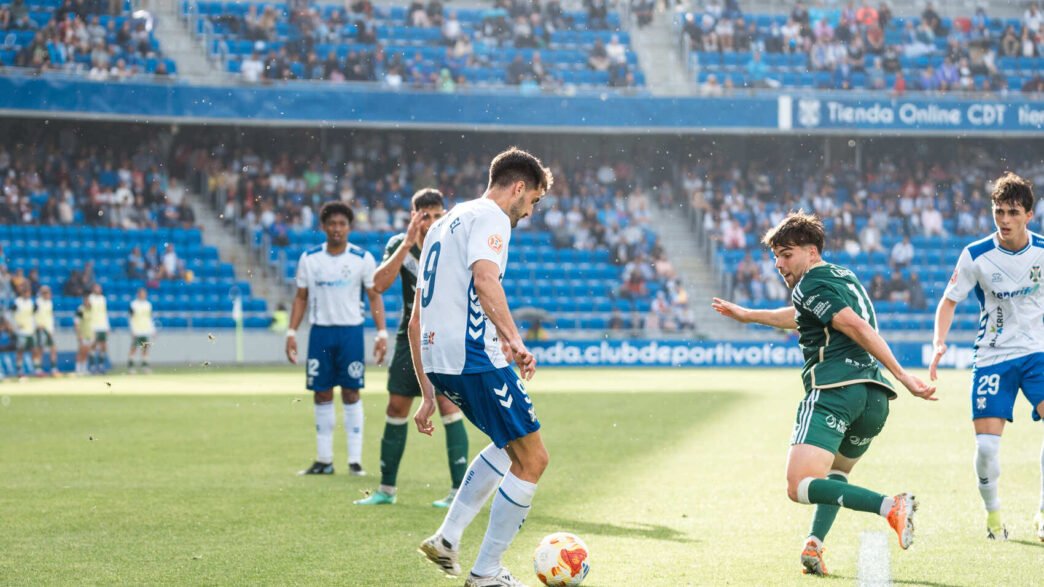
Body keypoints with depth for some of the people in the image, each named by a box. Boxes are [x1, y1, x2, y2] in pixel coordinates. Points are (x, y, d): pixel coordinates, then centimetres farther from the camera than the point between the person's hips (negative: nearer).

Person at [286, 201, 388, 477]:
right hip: (320, 331, 2)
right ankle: (324, 459, 11)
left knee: (351, 393, -2)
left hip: (351, 331, -2)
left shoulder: (363, 259, -3)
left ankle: (355, 459, 2)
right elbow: (301, 298, 9)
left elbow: (375, 297, 0)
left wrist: (382, 334, -9)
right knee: (322, 394, 4)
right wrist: (291, 332, 2)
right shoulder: (309, 258, 3)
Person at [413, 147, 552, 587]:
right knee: (532, 459, 0)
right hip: (476, 357, -9)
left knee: (513, 444, 26)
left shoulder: (444, 224, 24)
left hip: (437, 360, 10)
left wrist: (428, 393, 26)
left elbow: (416, 323, 25)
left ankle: (448, 538, 17)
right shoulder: (489, 217, -4)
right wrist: (514, 339, -39)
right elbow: (485, 279, -26)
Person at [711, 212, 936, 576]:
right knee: (836, 475, 30)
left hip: (833, 390, -9)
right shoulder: (845, 277, 27)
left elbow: (858, 327, -13)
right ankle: (815, 543, 6)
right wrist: (747, 315, 56)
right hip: (875, 397, 9)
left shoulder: (811, 284, -1)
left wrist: (902, 376, -18)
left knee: (799, 487, -17)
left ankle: (890, 506, -32)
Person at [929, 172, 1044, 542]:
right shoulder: (977, 256, -9)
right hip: (992, 358, -1)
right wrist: (939, 344, -16)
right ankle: (993, 514, 17)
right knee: (986, 445, -10)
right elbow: (949, 301, -1)